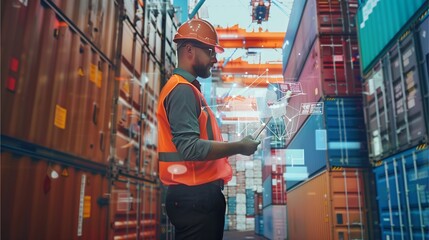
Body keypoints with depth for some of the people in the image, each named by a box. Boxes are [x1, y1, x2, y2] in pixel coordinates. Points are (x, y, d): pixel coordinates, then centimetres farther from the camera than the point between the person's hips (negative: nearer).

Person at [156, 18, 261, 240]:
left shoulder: (188, 89, 16)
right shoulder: (182, 89, -15)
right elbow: (190, 148, -24)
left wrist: (233, 147, 9)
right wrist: (238, 147, -16)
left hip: (199, 193, 10)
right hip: (194, 196, -10)